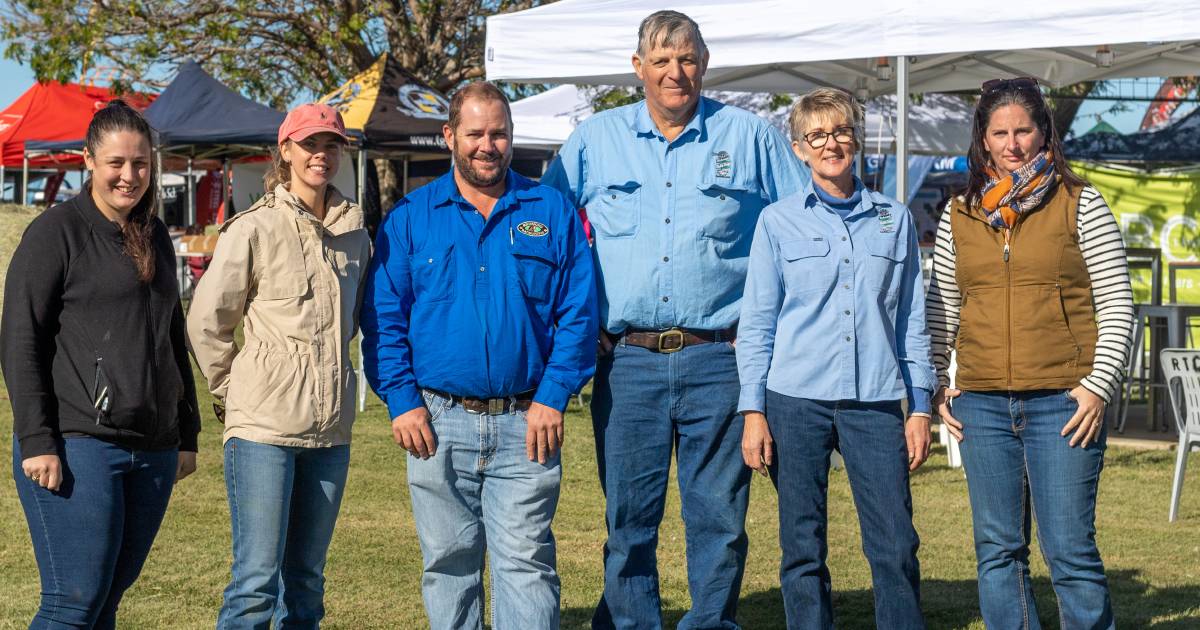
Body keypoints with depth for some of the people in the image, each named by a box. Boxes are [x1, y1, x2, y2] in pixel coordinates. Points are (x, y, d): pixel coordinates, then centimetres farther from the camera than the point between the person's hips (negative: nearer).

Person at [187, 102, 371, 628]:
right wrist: (233, 392, 4)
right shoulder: (254, 229, -6)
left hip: (330, 427, 5)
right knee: (256, 582, -8)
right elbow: (206, 322, -1)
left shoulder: (354, 233, 10)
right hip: (263, 426, -5)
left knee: (306, 579, 12)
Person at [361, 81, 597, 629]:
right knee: (448, 563, 10)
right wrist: (402, 401, -6)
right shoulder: (411, 217, 7)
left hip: (526, 423, -1)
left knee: (527, 564, -3)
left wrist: (553, 398, -6)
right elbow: (383, 318, 4)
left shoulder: (551, 212, 6)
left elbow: (578, 312, 3)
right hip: (439, 423, 1)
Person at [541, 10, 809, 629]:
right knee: (628, 517, 4)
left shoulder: (749, 136, 7)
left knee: (718, 515, 2)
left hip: (718, 361, -1)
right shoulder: (595, 139, 10)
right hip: (626, 361, 1)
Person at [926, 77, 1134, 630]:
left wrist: (1098, 386, -9)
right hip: (981, 404, 4)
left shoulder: (1080, 206, 1)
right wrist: (935, 385, 8)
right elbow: (941, 310, 17)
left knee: (1069, 549, -3)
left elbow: (1117, 304, 0)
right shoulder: (960, 215, 11)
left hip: (1063, 402, -3)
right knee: (997, 550, 7)